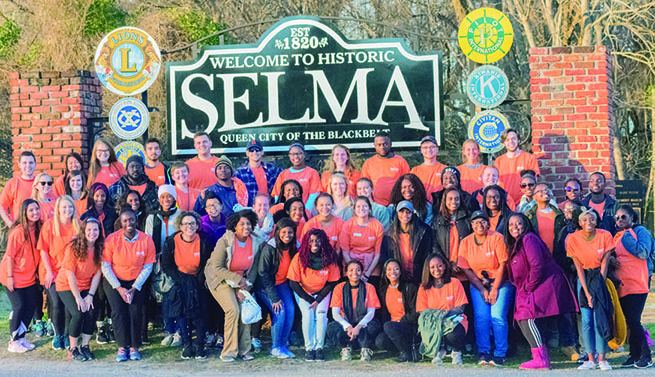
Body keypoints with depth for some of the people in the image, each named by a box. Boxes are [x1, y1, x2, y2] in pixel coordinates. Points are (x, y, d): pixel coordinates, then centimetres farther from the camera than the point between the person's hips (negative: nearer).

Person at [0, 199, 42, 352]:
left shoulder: (38, 229, -1)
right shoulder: (18, 231, -20)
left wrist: (36, 271, 7)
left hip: (29, 276, 7)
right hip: (14, 276, -7)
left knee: (31, 305, 9)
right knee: (19, 307, -3)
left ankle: (21, 337, 23)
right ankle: (13, 342, 9)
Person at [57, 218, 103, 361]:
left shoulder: (100, 248, -4)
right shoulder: (73, 247, -16)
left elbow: (97, 273, -2)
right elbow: (70, 274, -16)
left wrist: (90, 295, -10)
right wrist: (78, 297, -17)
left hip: (86, 287, 4)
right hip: (67, 286, -4)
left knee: (91, 312, -17)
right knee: (78, 313, -22)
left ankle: (85, 347, 2)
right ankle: (72, 349, -5)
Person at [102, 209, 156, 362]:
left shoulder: (146, 240, -9)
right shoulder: (111, 239, -11)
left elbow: (147, 267, -5)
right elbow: (105, 266, -8)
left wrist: (134, 288, -12)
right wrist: (119, 288, -13)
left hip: (136, 281, 1)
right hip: (114, 281, 0)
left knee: (136, 309, -16)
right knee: (118, 310, -18)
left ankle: (134, 347, -4)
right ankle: (122, 347, -8)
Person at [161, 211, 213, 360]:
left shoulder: (204, 242, -10)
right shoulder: (171, 242, -8)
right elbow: (166, 266, -2)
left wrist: (197, 284, -13)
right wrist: (181, 281, -13)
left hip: (198, 280, 0)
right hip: (180, 279, 1)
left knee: (199, 311, -14)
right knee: (182, 310, -15)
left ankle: (199, 346, -4)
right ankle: (186, 346, -5)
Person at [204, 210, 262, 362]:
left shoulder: (255, 243, -6)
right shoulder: (225, 241, -19)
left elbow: (253, 269, 2)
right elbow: (217, 268, -18)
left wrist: (245, 288, -11)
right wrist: (238, 280, -23)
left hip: (241, 280, 5)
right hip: (220, 279, -5)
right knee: (233, 310, -21)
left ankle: (244, 350, 1)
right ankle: (228, 352, -11)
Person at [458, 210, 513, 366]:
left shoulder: (497, 238, -9)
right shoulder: (466, 243, 0)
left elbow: (503, 265, -9)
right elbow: (466, 269, 1)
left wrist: (495, 288, -13)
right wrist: (482, 289, -6)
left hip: (500, 282, -3)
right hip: (478, 284, 3)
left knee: (497, 316, -15)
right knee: (481, 316, -13)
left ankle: (500, 354, -8)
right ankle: (484, 353, -5)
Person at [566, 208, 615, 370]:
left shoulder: (605, 236, -12)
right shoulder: (573, 239, -10)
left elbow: (604, 264, -8)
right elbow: (579, 268, -8)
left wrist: (599, 286, -13)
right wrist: (587, 292, -13)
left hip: (600, 276, -1)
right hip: (584, 278, 1)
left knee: (599, 318, -10)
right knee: (586, 320, -3)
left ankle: (602, 359, -5)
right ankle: (591, 359, 1)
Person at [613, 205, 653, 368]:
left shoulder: (640, 231, -3)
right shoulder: (618, 236, 18)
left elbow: (643, 252, -18)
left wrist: (627, 237, -13)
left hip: (637, 284, -7)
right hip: (622, 286, 7)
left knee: (633, 321, -11)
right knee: (628, 322, 7)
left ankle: (646, 356, -2)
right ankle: (635, 355, 14)